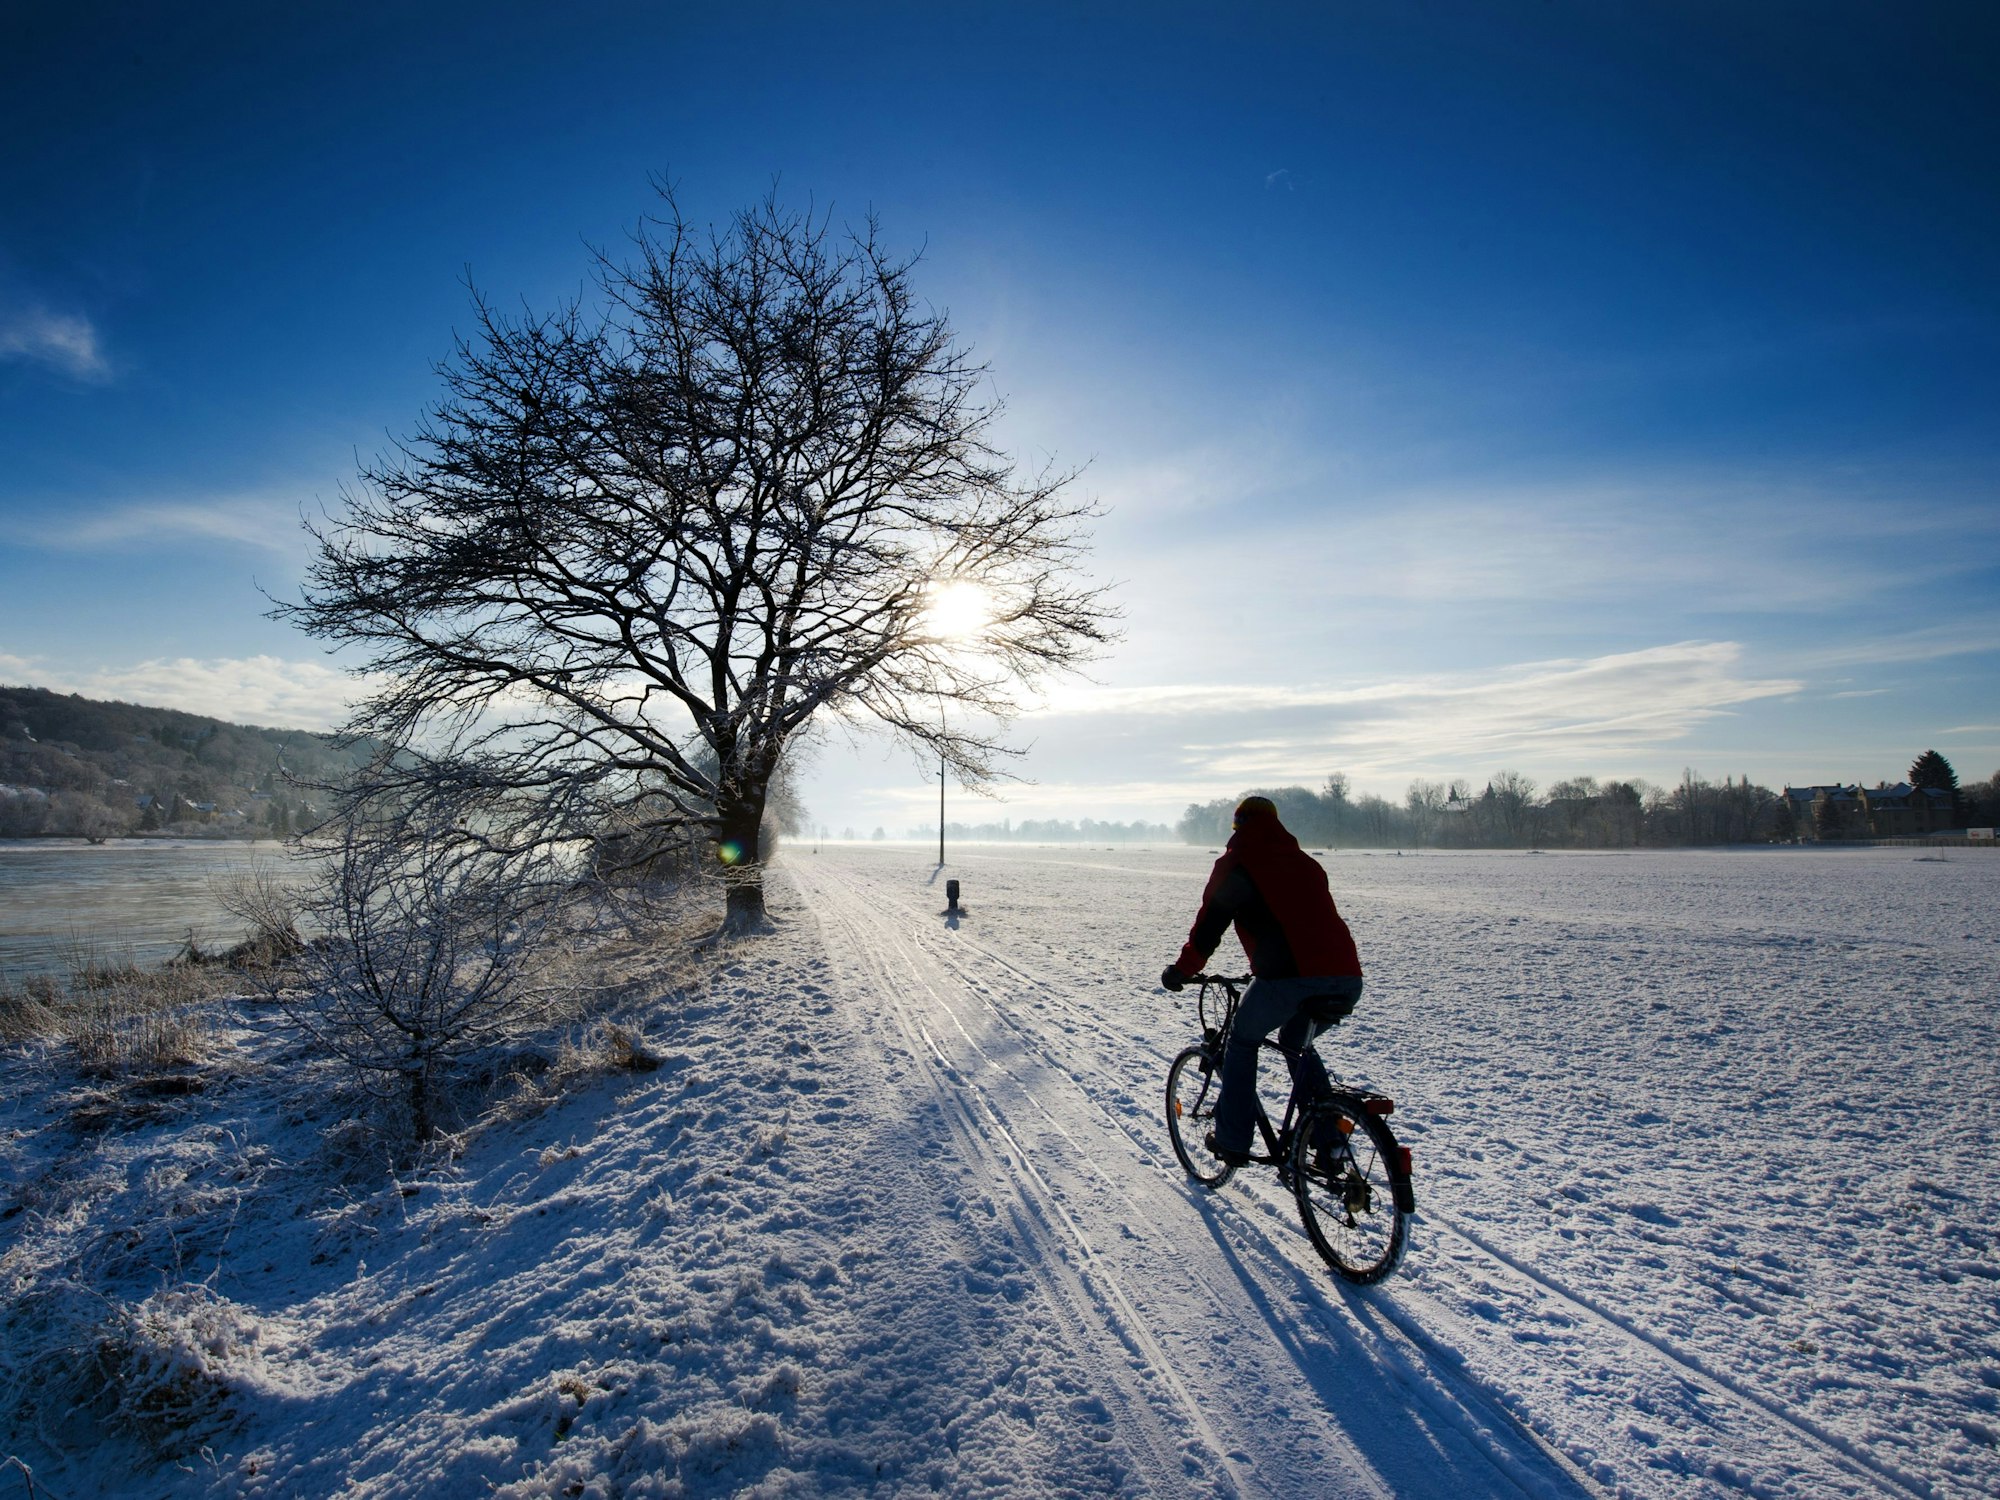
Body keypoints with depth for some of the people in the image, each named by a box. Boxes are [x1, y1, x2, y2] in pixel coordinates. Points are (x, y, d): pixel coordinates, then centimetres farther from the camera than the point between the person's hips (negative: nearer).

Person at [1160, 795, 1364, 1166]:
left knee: (1242, 1042, 19)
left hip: (1290, 977, -6)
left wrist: (1182, 970, 21)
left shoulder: (1236, 864, 7)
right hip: (1347, 978, 6)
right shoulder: (1305, 862, 26)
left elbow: (1209, 925, 6)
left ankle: (1231, 1141, 18)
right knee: (1296, 1043, 30)